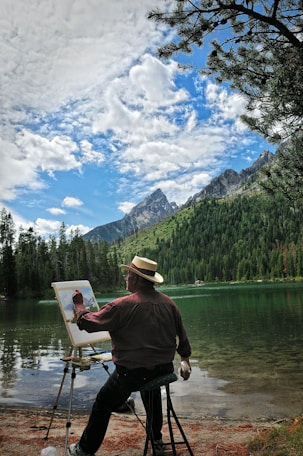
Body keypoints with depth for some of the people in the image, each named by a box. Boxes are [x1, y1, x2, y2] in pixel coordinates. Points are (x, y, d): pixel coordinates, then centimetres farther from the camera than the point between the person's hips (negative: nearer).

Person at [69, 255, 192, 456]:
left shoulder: (122, 305, -19)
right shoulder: (168, 302, -2)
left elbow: (87, 323, -11)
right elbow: (182, 335, 9)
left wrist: (79, 306, 9)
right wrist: (185, 359, 25)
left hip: (131, 373, -5)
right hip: (164, 370, 6)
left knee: (102, 407, 17)